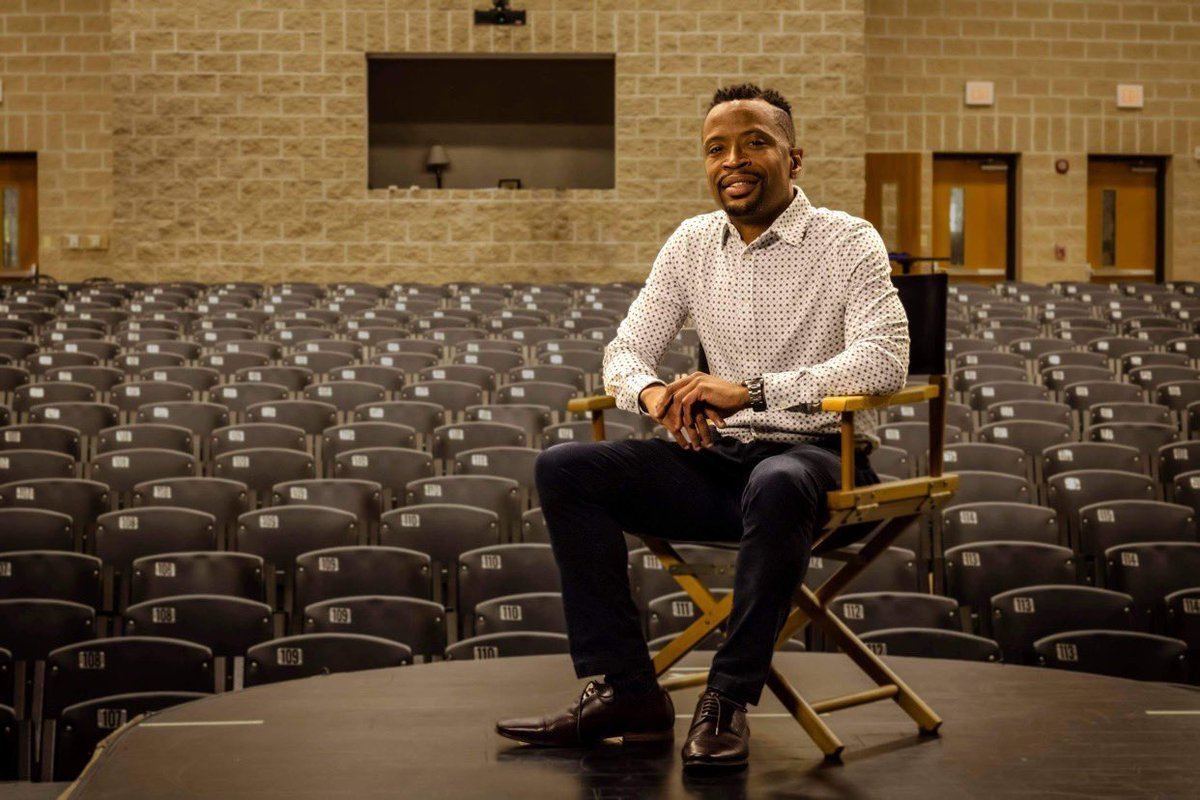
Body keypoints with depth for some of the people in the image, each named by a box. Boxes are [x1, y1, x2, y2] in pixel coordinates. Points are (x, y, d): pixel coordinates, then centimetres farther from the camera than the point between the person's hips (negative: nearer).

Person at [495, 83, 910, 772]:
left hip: (816, 456, -5)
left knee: (776, 484, -41)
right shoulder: (693, 244, 11)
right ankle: (627, 691, -12)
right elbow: (626, 350, 12)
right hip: (718, 461, 6)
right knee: (564, 469, -13)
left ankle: (728, 701, -24)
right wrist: (654, 393, -14)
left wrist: (751, 390, -30)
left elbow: (885, 359, -20)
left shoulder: (847, 242, -5)